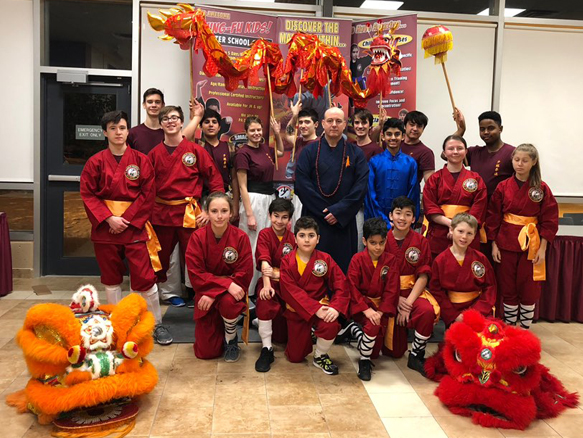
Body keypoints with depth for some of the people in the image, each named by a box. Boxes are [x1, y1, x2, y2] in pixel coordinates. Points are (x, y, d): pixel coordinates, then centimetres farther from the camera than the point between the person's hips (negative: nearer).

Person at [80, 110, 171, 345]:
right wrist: (108, 218, -13)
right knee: (111, 277, 13)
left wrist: (126, 219, -11)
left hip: (135, 224, -2)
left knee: (144, 277, -6)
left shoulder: (141, 160, 0)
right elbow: (88, 195, -1)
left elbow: (147, 195, -4)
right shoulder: (95, 162, 2)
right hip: (105, 226, 2)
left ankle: (157, 324, 9)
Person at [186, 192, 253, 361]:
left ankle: (231, 340, -5)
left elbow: (244, 274, -14)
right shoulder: (197, 237, -13)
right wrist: (226, 284, -28)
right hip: (205, 293, 1)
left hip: (231, 292, -1)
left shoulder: (240, 237, -14)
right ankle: (217, 328, 35)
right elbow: (196, 274, -16)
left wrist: (213, 294, -22)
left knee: (228, 302, -38)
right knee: (205, 353, -1)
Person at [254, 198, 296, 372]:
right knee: (265, 298, -36)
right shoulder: (264, 234, -3)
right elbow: (264, 261, -18)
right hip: (270, 281, -2)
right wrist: (267, 285, -35)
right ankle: (267, 349, -26)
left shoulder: (292, 237, 4)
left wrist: (277, 272, -24)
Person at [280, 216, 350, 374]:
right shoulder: (287, 261, -10)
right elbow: (291, 292, -18)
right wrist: (315, 309, -28)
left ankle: (320, 356, -2)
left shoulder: (325, 259, -7)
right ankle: (308, 335, 41)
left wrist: (335, 307, -28)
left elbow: (341, 286, -10)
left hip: (321, 306, 0)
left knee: (331, 325, -34)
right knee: (295, 357, 5)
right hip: (296, 310, 0)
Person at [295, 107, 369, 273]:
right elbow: (302, 183, -5)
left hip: (344, 222, 1)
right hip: (314, 219, -1)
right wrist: (324, 210, -11)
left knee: (343, 266, 4)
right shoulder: (309, 151, 4)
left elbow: (361, 185, -4)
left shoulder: (355, 153, 6)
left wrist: (339, 211, -12)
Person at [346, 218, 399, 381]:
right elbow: (352, 287, -13)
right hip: (361, 303, -3)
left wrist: (380, 311, -19)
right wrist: (366, 309, -24)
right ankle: (364, 361, -7)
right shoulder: (357, 259, -9)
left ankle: (359, 333, 35)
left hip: (381, 305, 3)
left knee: (375, 352, 1)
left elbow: (391, 290, -7)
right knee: (372, 325, -33)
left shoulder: (391, 260, -4)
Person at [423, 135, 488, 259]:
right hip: (438, 237, 0)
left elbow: (479, 209, 2)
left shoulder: (476, 179, 8)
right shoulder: (435, 178, 7)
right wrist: (451, 223, -15)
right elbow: (429, 209, -2)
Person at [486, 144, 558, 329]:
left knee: (529, 289, 6)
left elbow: (549, 220, -3)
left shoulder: (542, 188, -4)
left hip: (531, 245, -1)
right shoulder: (503, 187, -1)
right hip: (506, 243, 1)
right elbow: (493, 217, 2)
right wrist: (494, 245, -1)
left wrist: (542, 248, -7)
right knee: (507, 288, 9)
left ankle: (525, 331, 22)